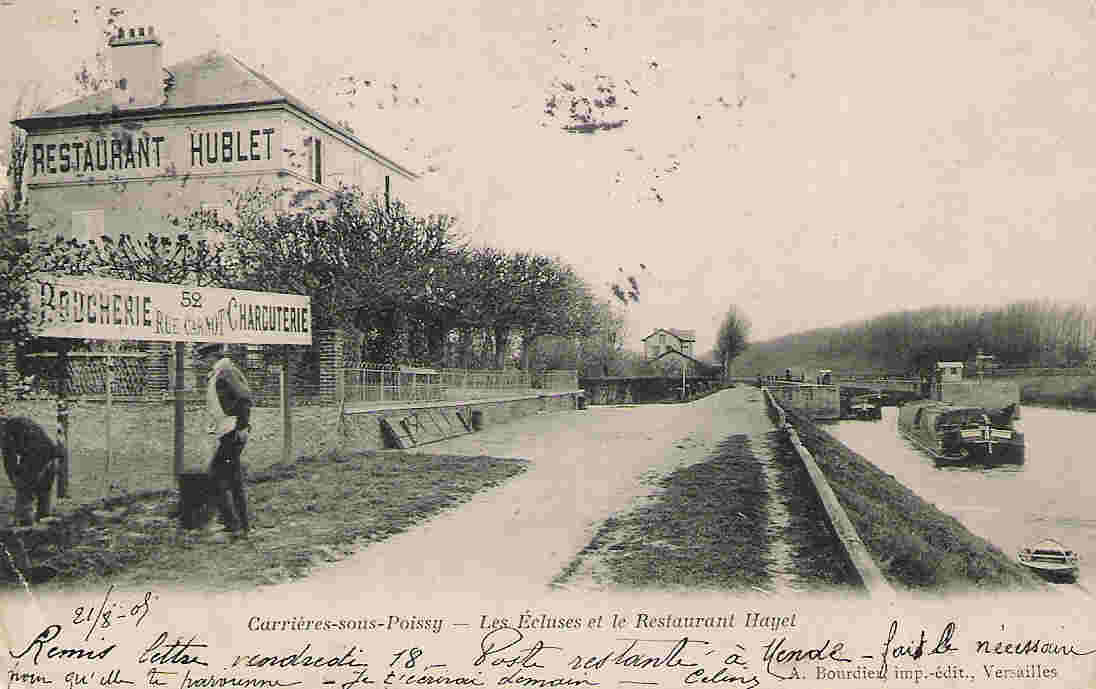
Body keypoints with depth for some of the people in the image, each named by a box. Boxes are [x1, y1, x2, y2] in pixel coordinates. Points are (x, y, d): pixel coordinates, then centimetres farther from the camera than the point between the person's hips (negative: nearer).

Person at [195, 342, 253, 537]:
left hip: (231, 435, -10)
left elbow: (245, 398, -24)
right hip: (227, 434, 10)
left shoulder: (225, 371, -15)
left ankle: (233, 524, -3)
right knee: (234, 480, 13)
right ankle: (241, 525, 20)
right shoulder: (218, 372, 17)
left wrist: (242, 426, -22)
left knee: (217, 478, -7)